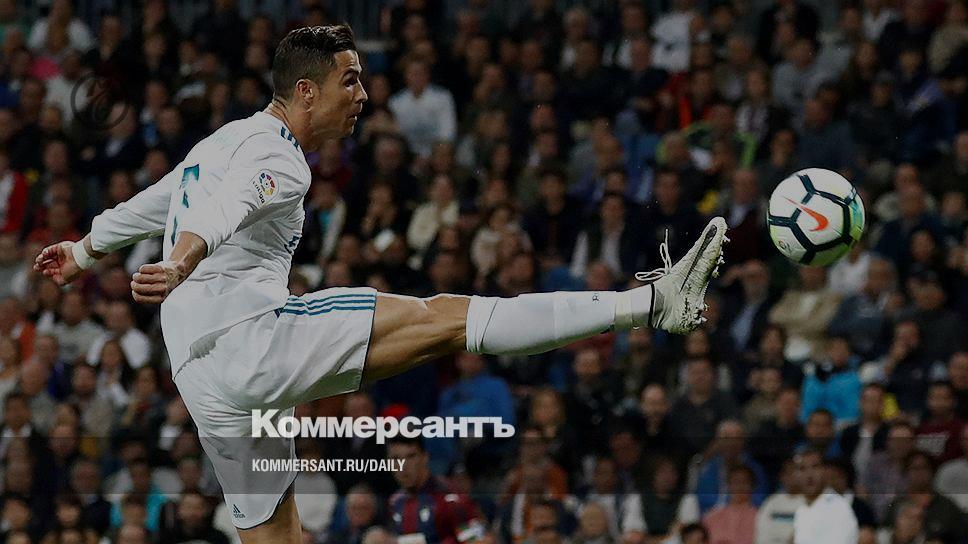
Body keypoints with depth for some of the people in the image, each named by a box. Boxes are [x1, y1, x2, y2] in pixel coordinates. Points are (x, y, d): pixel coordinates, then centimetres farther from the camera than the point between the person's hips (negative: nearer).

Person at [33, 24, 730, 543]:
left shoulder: (223, 142, 25)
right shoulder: (275, 155, -5)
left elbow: (148, 205, 42)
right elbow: (224, 209, -27)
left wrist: (82, 253, 58)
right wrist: (181, 265, -47)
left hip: (209, 383, 10)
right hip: (246, 334, -10)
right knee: (443, 319, -18)